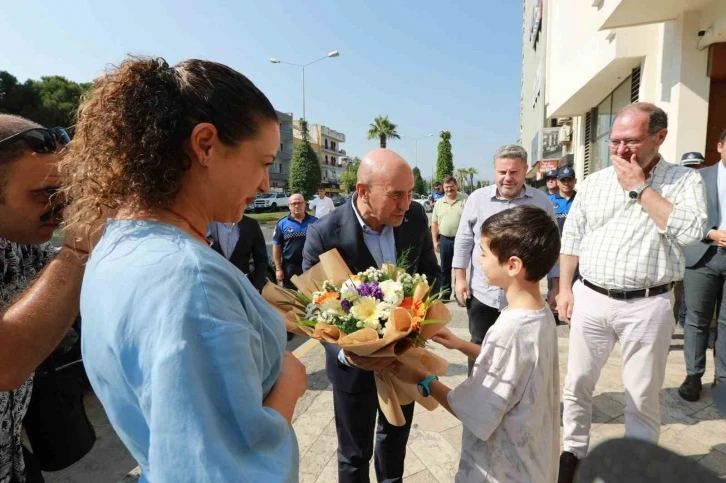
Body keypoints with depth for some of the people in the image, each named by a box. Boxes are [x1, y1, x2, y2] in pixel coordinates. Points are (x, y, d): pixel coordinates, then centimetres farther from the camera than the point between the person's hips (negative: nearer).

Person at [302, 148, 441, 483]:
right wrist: (345, 352, -35)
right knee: (355, 453, 19)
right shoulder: (325, 234, -26)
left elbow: (431, 271, 0)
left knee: (396, 433, 30)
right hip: (355, 361, -4)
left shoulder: (415, 217, -14)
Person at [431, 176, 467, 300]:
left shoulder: (465, 200, -3)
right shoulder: (439, 203, 7)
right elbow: (434, 223, 10)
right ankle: (445, 293, 24)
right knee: (445, 268, 12)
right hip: (444, 239, 3)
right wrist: (435, 241, 4)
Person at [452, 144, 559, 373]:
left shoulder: (542, 202, -2)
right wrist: (460, 278, -2)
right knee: (479, 346, 14)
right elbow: (463, 240, 2)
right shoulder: (477, 198, -2)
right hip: (482, 292, 0)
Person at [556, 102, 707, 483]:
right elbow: (571, 239, 7)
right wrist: (565, 289, 3)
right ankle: (573, 451, 34)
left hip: (647, 306, -3)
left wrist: (640, 187, -14)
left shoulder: (684, 180, -2)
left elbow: (691, 231, -19)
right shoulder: (593, 183, 6)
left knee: (642, 397, 11)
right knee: (577, 384, 14)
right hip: (590, 299, 3)